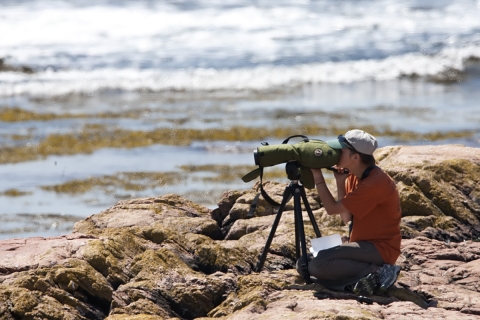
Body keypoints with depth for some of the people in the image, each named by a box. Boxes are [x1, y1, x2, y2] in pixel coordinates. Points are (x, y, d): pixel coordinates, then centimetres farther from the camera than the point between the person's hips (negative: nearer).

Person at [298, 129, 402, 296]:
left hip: (380, 249, -10)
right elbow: (346, 218, 6)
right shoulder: (354, 177, 8)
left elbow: (332, 208, -18)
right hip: (363, 245, 10)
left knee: (319, 262, -27)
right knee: (303, 264, -1)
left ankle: (376, 272, -18)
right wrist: (340, 182, -2)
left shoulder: (376, 182, -21)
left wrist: (318, 177, -10)